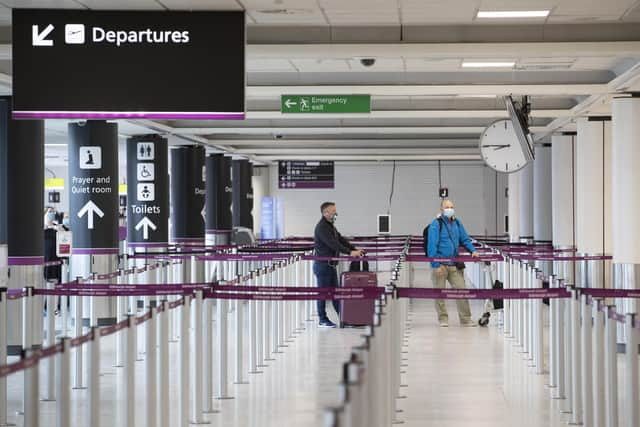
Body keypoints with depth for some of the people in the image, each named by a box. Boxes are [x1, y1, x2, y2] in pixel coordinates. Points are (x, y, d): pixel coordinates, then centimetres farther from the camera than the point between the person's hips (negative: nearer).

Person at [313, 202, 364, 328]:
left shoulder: (331, 226, 15)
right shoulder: (321, 227, -17)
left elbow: (341, 240, 12)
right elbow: (333, 244, -26)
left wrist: (355, 250, 1)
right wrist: (349, 252, -30)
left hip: (331, 265, 10)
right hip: (323, 265, -10)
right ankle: (323, 320, 6)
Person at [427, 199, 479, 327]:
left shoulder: (457, 223, 11)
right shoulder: (436, 224, -7)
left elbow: (465, 239, 20)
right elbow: (432, 245, -11)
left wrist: (473, 250, 0)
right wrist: (436, 265, -16)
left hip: (454, 265, 4)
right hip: (440, 264, -4)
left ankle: (465, 319, 4)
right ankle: (443, 319, 14)